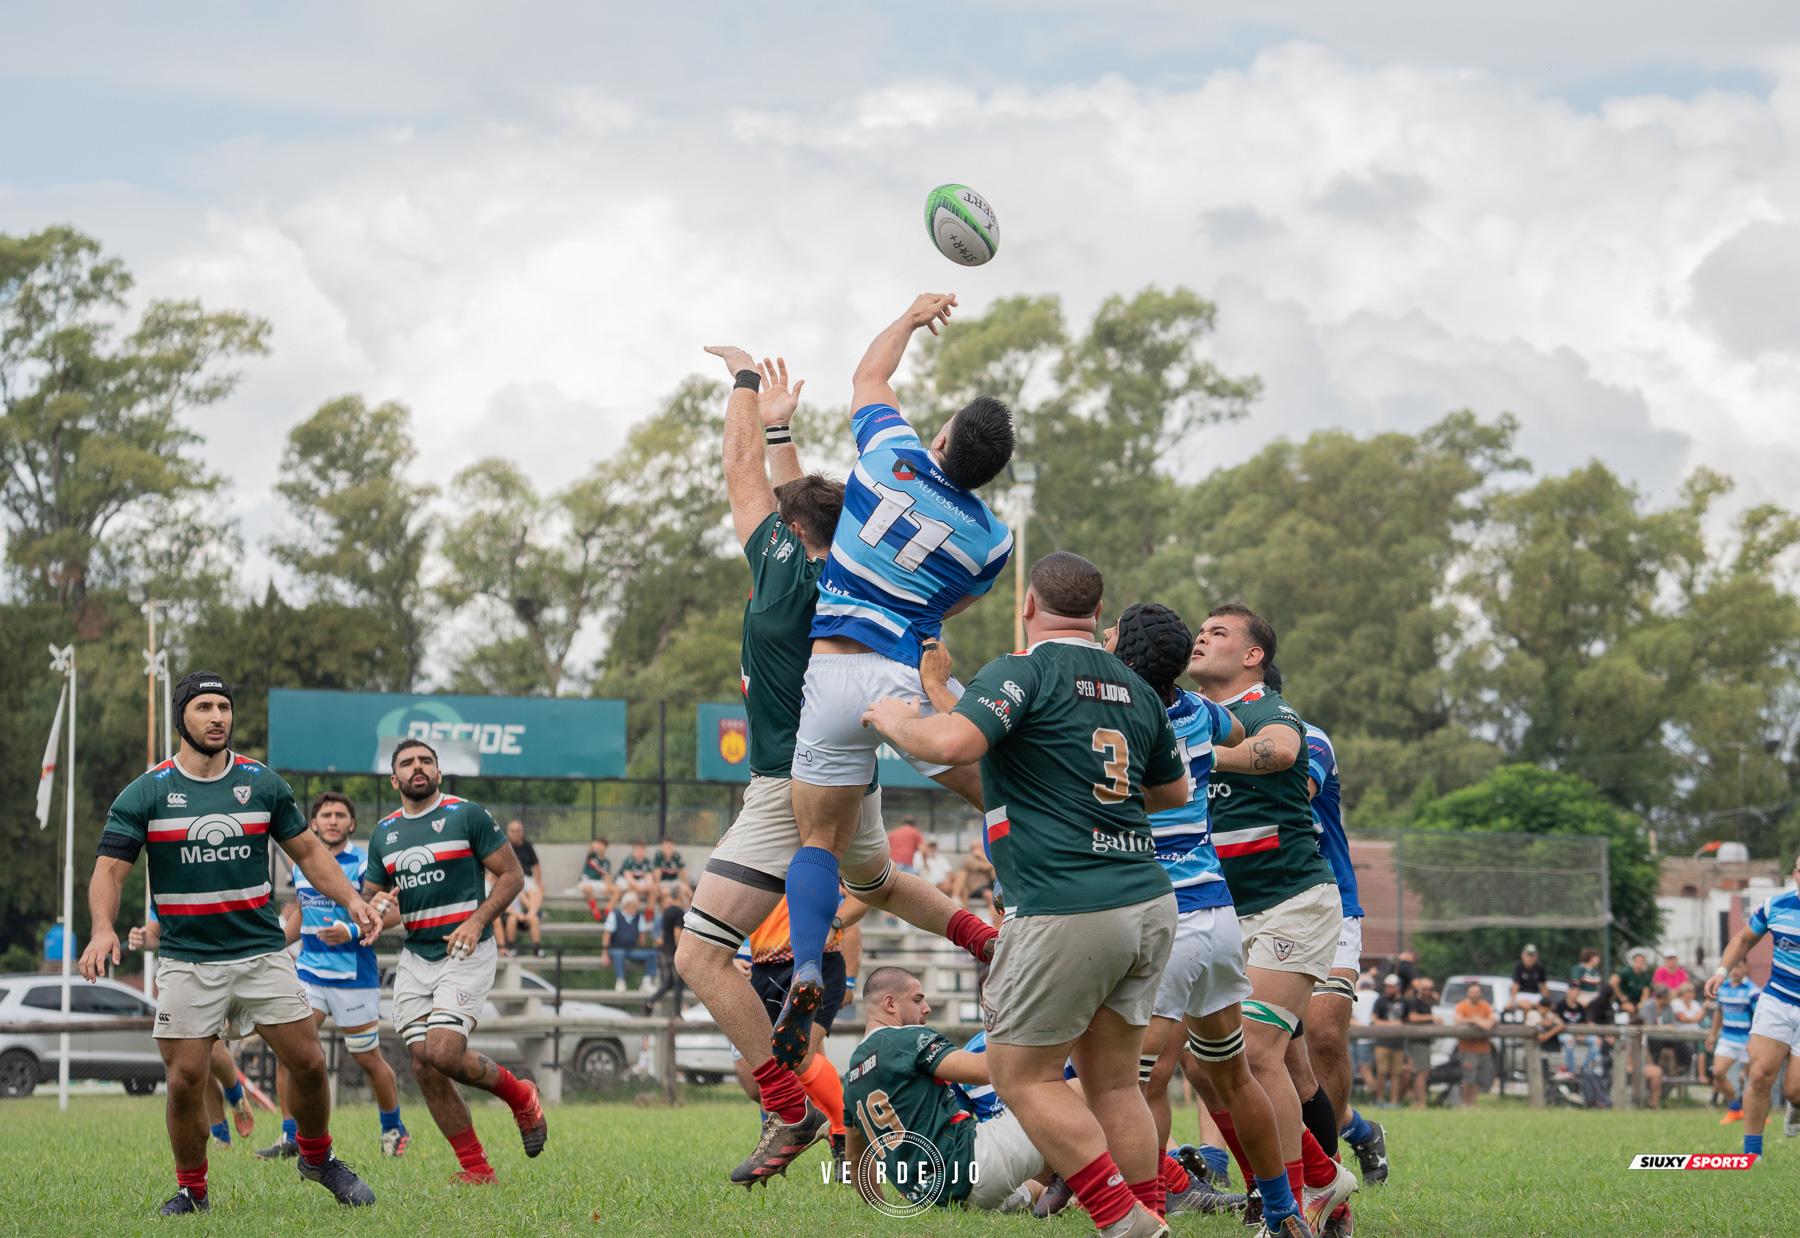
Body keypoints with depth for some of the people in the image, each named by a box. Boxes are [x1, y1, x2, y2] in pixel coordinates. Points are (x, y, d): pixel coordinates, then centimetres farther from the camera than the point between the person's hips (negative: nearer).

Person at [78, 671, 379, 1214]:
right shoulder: (145, 793, -3)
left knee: (308, 1064, -2)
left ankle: (316, 1156, 25)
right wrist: (103, 929, -25)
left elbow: (307, 851, 14)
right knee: (185, 1081, -7)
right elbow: (109, 870, -6)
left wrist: (352, 900, 0)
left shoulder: (262, 782, 5)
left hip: (262, 951, 2)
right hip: (187, 961, -2)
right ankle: (191, 1189, 15)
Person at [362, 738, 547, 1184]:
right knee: (423, 1066, -4)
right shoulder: (384, 832, 13)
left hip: (467, 952, -5)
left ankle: (519, 1096, 6)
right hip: (414, 958, 5)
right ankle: (476, 1167, 5)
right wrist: (378, 905, -4)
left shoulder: (467, 815, -2)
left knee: (443, 1053, -21)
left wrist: (477, 921, -16)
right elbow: (369, 896, 21)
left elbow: (512, 874, -2)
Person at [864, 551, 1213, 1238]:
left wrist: (893, 718, -2)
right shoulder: (1135, 689, 14)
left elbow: (950, 743, -23)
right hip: (1149, 905, 7)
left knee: (1023, 1077, 3)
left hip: (1064, 912, -7)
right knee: (1113, 1082, 14)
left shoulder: (1025, 672, -7)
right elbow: (1175, 790, 28)